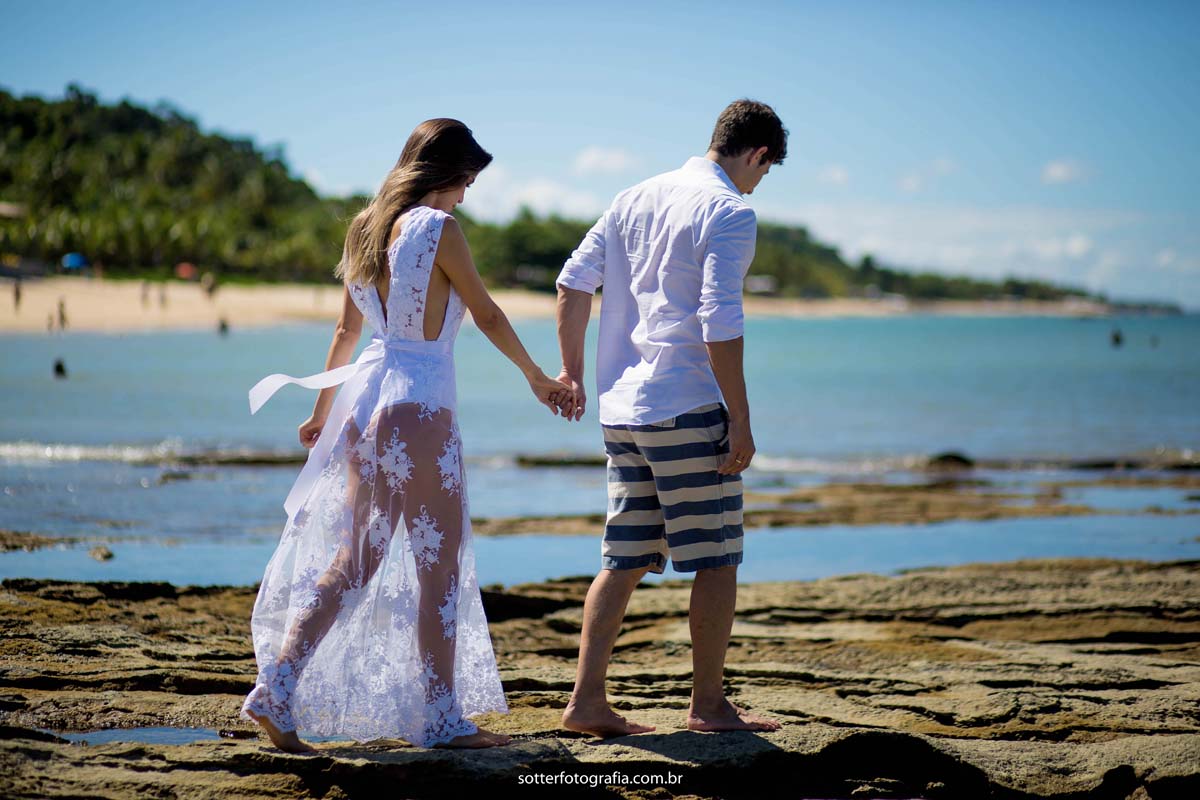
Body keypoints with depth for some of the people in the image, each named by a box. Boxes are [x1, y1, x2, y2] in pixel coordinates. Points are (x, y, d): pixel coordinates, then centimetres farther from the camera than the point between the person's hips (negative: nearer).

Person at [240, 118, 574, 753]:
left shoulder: (366, 228, 12)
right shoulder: (437, 227, -10)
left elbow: (346, 330, 20)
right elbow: (488, 315, -3)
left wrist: (323, 411, 29)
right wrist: (537, 380, 11)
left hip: (363, 402, 8)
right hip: (420, 408, -8)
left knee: (355, 560, 10)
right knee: (439, 567, 1)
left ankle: (276, 690, 3)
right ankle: (442, 719, 5)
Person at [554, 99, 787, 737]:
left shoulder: (636, 198, 13)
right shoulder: (729, 212, -9)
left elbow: (572, 283, 12)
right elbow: (719, 323, -17)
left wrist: (572, 371, 21)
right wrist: (740, 420, -13)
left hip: (620, 407, 7)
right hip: (688, 408, -7)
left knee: (623, 560, 10)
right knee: (716, 560, 4)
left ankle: (586, 699, 8)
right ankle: (708, 704, 9)